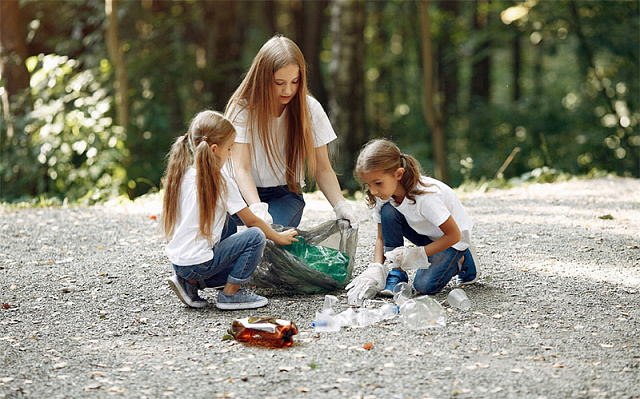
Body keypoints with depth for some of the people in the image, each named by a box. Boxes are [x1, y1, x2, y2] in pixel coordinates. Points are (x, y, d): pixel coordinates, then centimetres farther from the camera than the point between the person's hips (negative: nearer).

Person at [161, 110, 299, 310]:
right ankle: (230, 294, -2)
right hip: (198, 262, -8)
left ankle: (190, 283, 11)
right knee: (255, 236, -7)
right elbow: (251, 221, -5)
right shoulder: (218, 182, -13)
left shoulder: (183, 174, 7)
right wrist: (279, 237, 11)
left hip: (177, 260, 8)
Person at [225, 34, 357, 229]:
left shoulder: (310, 109, -5)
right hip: (246, 192, 0)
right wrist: (257, 208, -37)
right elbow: (241, 168, -18)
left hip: (285, 194, 0)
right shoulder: (242, 107, -11)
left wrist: (340, 204, -21)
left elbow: (322, 169, -1)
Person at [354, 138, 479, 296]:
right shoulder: (383, 195, -16)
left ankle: (462, 261, 4)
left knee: (425, 285, -25)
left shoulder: (425, 196, -36)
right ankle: (397, 272, -10)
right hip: (425, 234, 6)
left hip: (452, 240, -6)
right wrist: (376, 269, -23)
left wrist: (419, 253, -32)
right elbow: (381, 238, -6)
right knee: (388, 212, -22)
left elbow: (454, 235, -28)